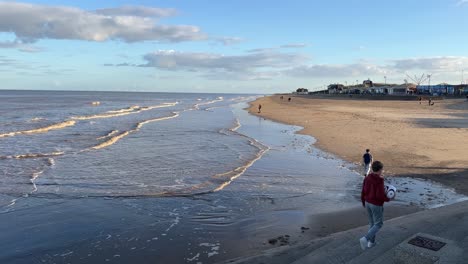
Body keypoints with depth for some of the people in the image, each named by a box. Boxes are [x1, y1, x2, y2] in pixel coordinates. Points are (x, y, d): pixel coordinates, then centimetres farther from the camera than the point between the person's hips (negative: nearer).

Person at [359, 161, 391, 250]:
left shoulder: (367, 178, 0)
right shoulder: (379, 180, -21)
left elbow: (363, 192, 5)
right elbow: (380, 195, -25)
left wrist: (364, 203, 18)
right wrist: (388, 198, -6)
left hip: (368, 203, 7)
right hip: (377, 205, -7)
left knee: (372, 223, 21)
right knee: (378, 224, 5)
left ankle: (371, 242, 26)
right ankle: (365, 239, -11)